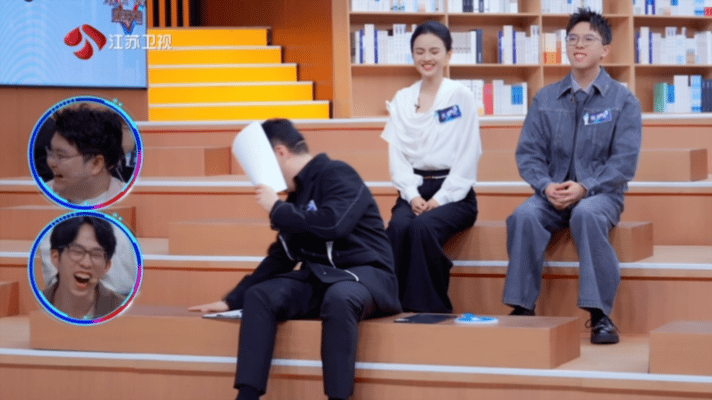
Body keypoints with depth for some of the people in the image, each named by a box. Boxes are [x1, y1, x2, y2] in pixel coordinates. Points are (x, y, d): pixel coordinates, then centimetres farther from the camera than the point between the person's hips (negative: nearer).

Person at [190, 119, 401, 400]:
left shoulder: (337, 174, -8)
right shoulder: (297, 195, 15)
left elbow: (333, 224, -27)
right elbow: (280, 258, 21)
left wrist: (276, 209, -15)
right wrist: (232, 300, 17)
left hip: (366, 273, -7)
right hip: (318, 278, 7)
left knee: (339, 297, -40)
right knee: (259, 296, -15)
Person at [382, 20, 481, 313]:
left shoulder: (461, 97, 2)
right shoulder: (402, 100, 13)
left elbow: (468, 156, -4)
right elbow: (396, 154, 7)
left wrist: (441, 198, -13)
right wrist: (411, 195, -9)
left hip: (453, 194, -3)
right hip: (414, 191, 3)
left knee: (423, 227, -33)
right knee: (398, 228, -30)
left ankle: (432, 308, -26)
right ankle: (395, 305, -26)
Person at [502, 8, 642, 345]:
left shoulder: (623, 100, 3)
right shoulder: (546, 99, 12)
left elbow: (625, 160, -6)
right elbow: (528, 152, 7)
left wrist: (585, 188, -19)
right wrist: (546, 186, -13)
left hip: (601, 193, -3)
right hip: (553, 193, 3)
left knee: (587, 215, -38)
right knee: (524, 217, -30)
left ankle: (599, 314, -34)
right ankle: (522, 308, -25)